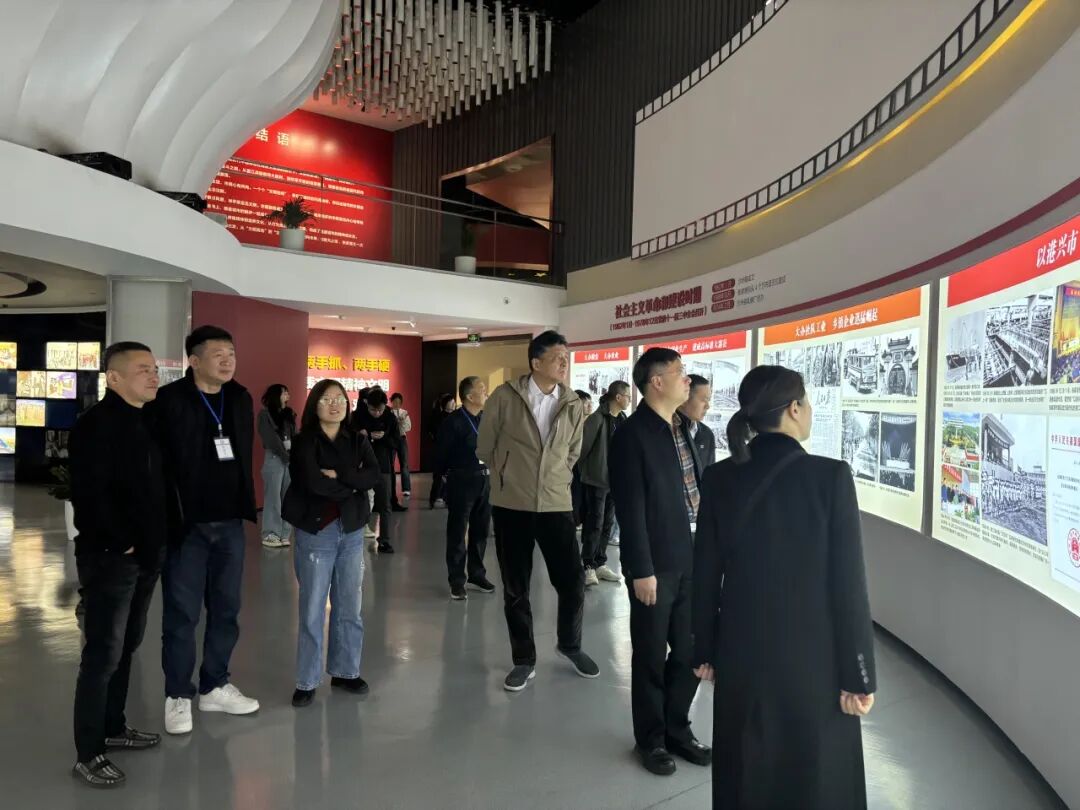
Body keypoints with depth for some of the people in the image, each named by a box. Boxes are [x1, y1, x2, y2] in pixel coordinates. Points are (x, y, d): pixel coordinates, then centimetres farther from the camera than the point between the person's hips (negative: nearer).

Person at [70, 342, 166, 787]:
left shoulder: (146, 421, 12)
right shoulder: (96, 423, -14)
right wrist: (120, 543, -16)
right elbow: (89, 495, -22)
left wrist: (156, 540, 9)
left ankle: (113, 728, 33)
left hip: (146, 554, 8)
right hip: (110, 557, -8)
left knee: (126, 646, 18)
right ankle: (88, 753, 11)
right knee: (103, 654, -1)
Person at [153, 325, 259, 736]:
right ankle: (178, 696, 20)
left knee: (226, 609, 13)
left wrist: (245, 507, 12)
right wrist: (172, 518, -14)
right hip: (187, 525, -5)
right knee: (181, 614, 4)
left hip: (230, 524, 5)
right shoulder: (169, 400, -10)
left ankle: (214, 687, 28)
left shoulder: (241, 399, 8)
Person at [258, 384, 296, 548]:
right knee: (273, 496, -5)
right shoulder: (265, 414, -1)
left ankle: (283, 533, 6)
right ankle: (270, 534, 0)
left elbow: (294, 436, 8)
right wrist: (285, 455, -10)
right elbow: (271, 438, -7)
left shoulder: (289, 414, 15)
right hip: (274, 458, -5)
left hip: (291, 458, 5)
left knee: (288, 497, 3)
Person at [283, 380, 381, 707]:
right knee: (312, 610, 2)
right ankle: (307, 681, 15)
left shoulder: (358, 441, 7)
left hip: (352, 532, 4)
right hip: (315, 532, -4)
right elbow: (313, 482, -21)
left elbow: (375, 476, -8)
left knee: (349, 608, 12)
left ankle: (345, 671, 27)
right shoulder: (305, 442, -6)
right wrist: (351, 488, -9)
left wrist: (338, 476, -18)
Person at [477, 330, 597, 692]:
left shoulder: (573, 405, 1)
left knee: (573, 581, 3)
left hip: (556, 505, 2)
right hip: (511, 505, -2)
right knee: (515, 589, 8)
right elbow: (485, 448, 4)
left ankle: (569, 645, 31)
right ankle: (524, 659, 26)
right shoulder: (504, 397, -8)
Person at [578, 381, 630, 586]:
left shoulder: (623, 420, 8)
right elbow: (582, 444, -15)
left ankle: (600, 564, 22)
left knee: (607, 523, 12)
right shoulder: (597, 419, -15)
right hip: (596, 479, -7)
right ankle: (588, 567, 5)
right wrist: (584, 469, -6)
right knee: (595, 523, -3)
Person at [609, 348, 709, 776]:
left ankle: (677, 727, 36)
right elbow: (631, 510, -16)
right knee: (652, 657, 9)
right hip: (656, 564, -7)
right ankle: (651, 739, 28)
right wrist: (642, 570, -17)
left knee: (691, 651, 16)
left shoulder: (684, 428, 9)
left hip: (692, 558, 7)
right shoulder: (632, 435, -13)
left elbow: (698, 489, 11)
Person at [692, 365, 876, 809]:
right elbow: (848, 583, -14)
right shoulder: (830, 476, -16)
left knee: (744, 774, 20)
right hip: (813, 656, -3)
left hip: (741, 651, 4)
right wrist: (858, 674, -5)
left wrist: (704, 649, 11)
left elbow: (705, 573, 0)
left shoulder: (720, 478, -6)